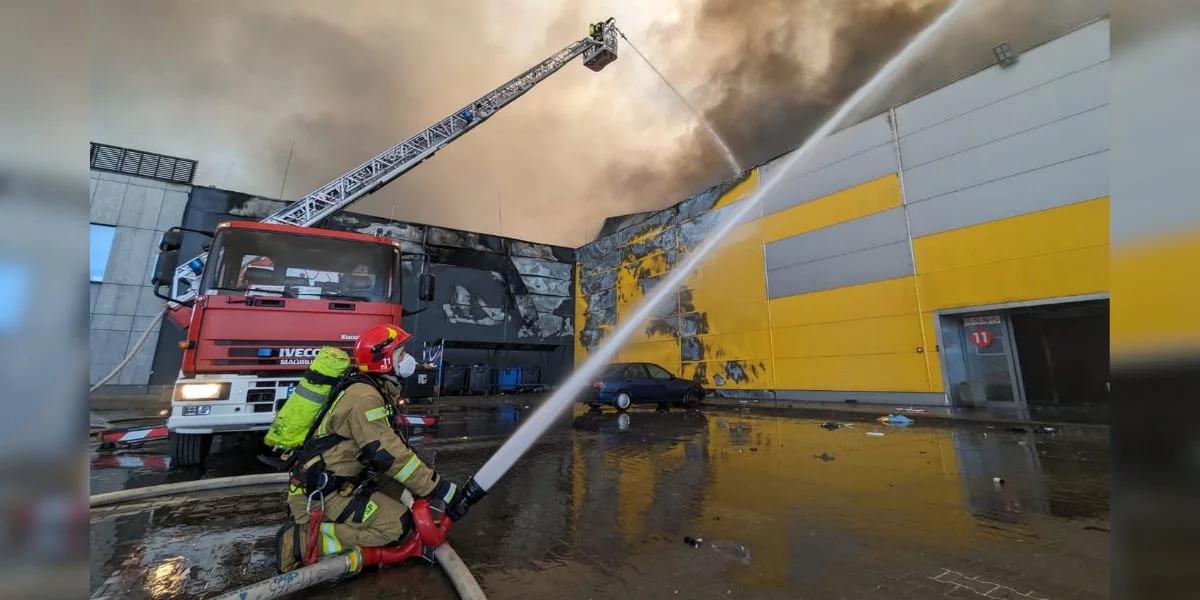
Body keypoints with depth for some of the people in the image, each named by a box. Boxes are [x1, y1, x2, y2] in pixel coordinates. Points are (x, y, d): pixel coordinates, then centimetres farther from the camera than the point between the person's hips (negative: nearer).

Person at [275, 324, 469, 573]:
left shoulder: (375, 391, 10)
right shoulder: (363, 396, -22)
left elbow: (389, 443, 11)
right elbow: (388, 454, -28)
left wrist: (431, 484, 6)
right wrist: (440, 489, -25)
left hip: (342, 483, 10)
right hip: (319, 494, -10)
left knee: (403, 493, 12)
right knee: (398, 526, -17)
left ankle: (326, 522, 10)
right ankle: (302, 541, -10)